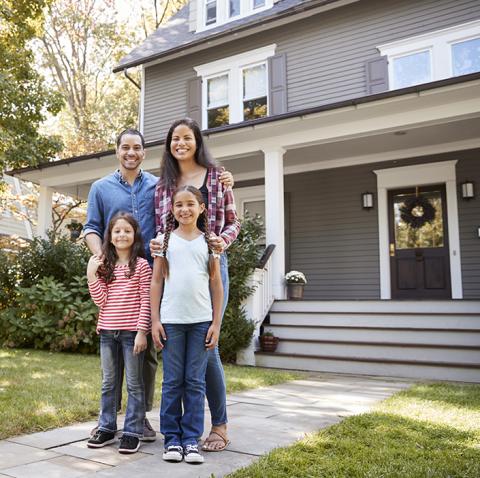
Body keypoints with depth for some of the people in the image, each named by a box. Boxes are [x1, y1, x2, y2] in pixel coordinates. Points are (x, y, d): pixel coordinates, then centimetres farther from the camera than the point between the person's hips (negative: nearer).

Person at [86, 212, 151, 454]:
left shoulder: (141, 265, -5)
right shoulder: (105, 266, 8)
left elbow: (145, 302, -8)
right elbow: (101, 300, 2)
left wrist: (141, 331, -13)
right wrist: (92, 275, -7)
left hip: (131, 332, -5)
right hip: (108, 331, 5)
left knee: (134, 383, 5)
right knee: (108, 383, 14)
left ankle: (132, 431, 13)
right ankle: (106, 428, 26)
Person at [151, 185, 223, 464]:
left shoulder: (209, 241, 7)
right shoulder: (165, 240, 6)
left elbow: (216, 284, 6)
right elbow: (156, 281, 6)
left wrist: (216, 323, 1)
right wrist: (155, 320, -1)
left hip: (201, 321, 0)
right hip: (171, 320, 0)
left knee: (196, 382, 5)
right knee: (172, 382, 6)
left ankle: (192, 439, 15)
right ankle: (172, 438, 17)